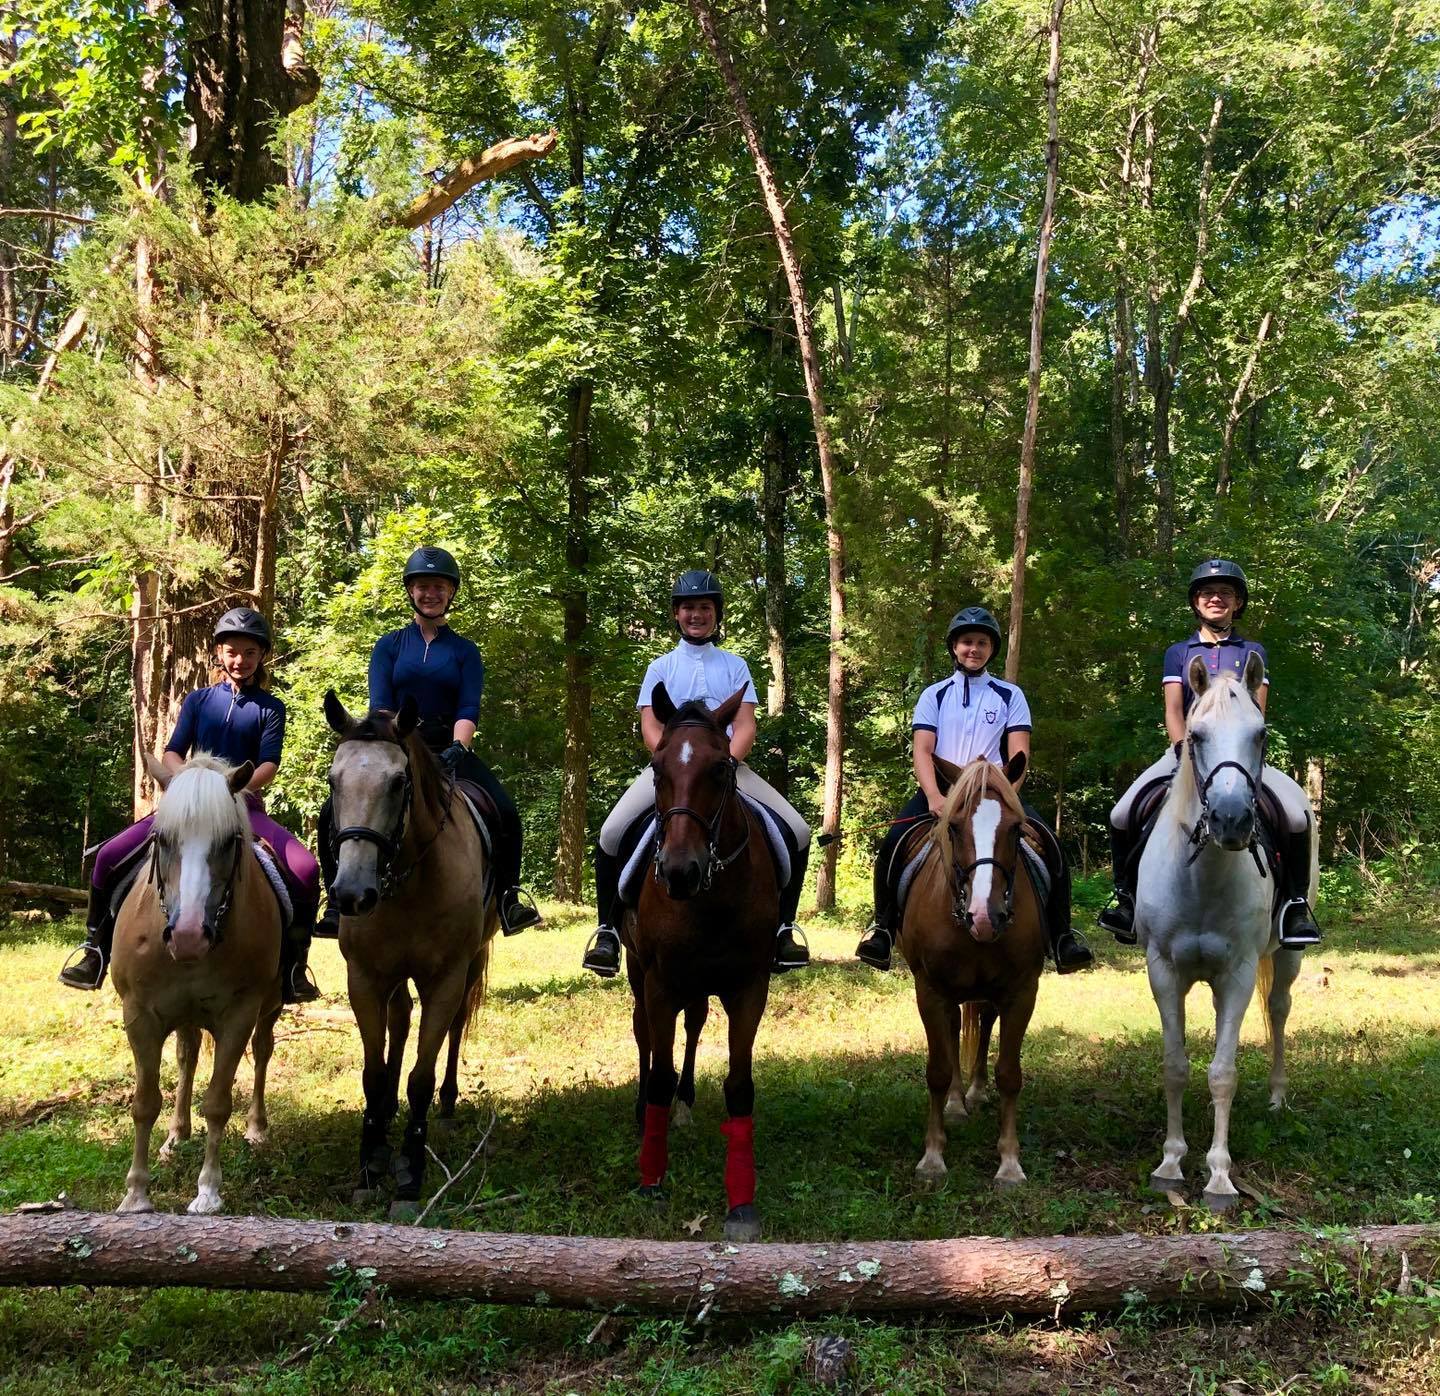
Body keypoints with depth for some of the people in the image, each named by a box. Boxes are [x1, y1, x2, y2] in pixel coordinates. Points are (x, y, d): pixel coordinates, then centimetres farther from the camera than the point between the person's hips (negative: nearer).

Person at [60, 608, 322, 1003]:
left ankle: (293, 963, -13)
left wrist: (236, 788, -22)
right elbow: (171, 753, 7)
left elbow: (268, 766, -2)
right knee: (110, 856, -16)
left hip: (245, 806, -2)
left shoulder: (270, 708, 9)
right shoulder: (198, 700, 14)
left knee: (305, 869, -28)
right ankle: (96, 947, 2)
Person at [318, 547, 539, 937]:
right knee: (333, 814, -20)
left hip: (450, 748, 0)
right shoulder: (390, 645, 9)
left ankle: (508, 898, -9)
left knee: (505, 813, -23)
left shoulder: (464, 651, 9)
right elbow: (380, 706, -2)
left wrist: (457, 749, -23)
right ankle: (338, 902, -9)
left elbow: (468, 709, -3)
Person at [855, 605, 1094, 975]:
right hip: (941, 789, 0)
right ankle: (883, 927, -10)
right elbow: (921, 750, -2)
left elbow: (1018, 754, 0)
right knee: (892, 843, -26)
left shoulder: (1010, 695, 9)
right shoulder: (934, 695, 9)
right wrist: (935, 797, -21)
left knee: (1051, 844, -23)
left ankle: (1061, 935, -13)